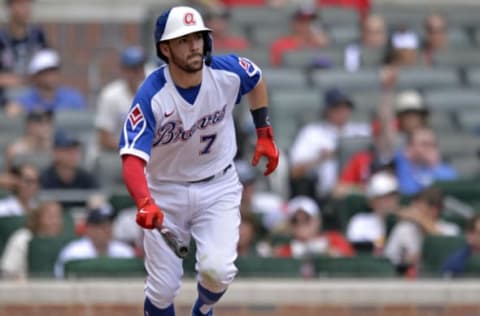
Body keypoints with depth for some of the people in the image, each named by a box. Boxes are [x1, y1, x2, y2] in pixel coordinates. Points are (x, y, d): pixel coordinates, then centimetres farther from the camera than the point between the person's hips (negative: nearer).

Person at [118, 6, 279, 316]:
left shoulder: (229, 72, -16)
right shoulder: (151, 97, -25)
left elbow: (257, 80, 11)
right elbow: (133, 159, -35)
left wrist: (265, 134, 9)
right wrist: (145, 204, -53)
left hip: (218, 188, 1)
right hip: (166, 193, -1)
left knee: (218, 270, -19)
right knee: (163, 290, -2)